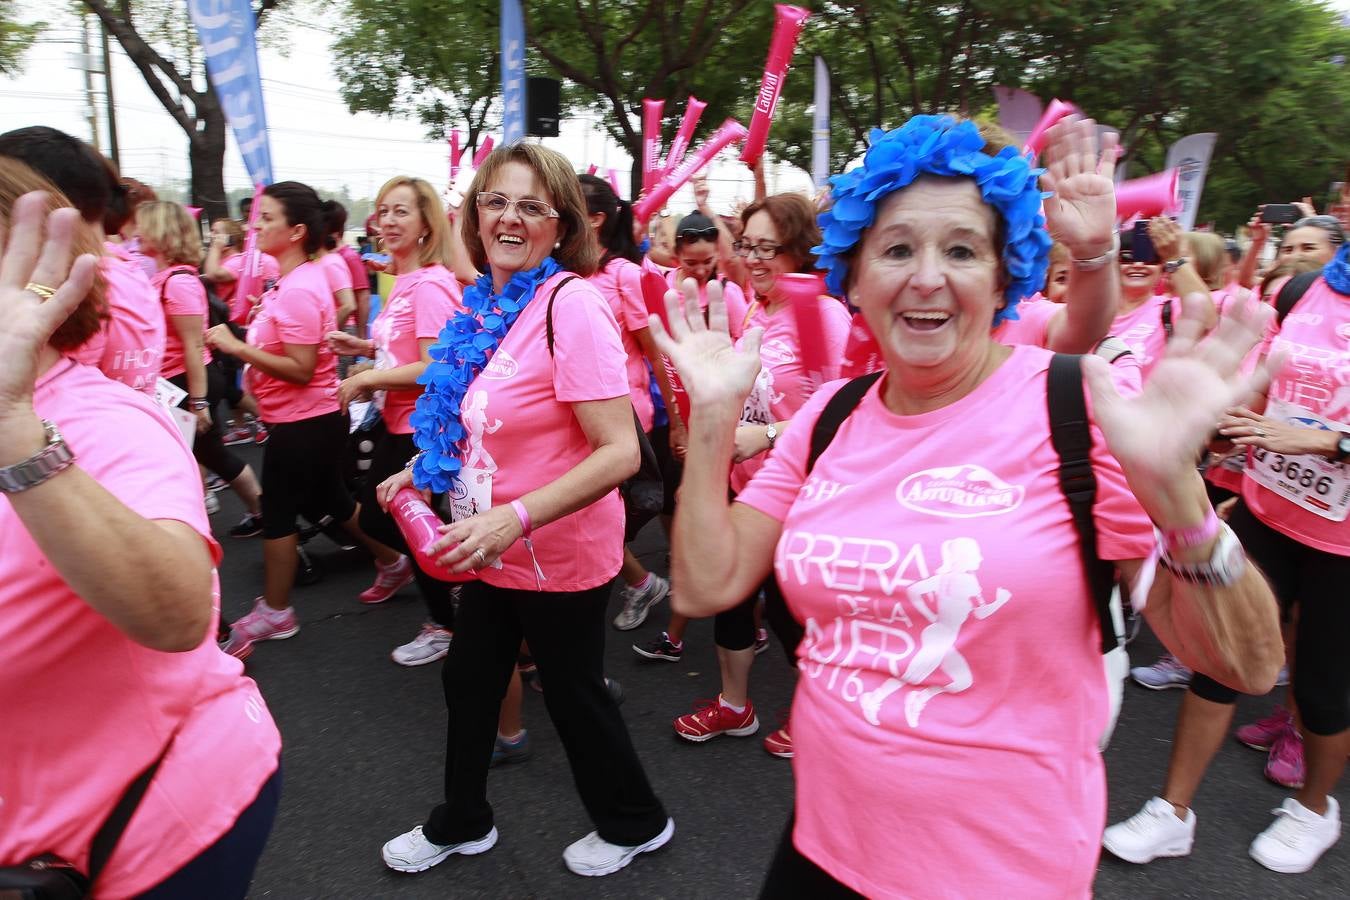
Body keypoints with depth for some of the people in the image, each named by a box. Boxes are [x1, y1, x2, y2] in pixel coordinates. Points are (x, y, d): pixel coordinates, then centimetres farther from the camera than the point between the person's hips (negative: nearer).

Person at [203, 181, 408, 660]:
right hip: (312, 418, 10)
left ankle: (273, 612, 18)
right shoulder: (297, 280, 9)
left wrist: (236, 347, -24)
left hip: (303, 423, -10)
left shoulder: (298, 290, -23)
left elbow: (301, 368, -27)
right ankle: (391, 561, 37)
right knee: (331, 500, 23)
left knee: (277, 515, 3)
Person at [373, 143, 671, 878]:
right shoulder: (488, 303, 2)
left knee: (573, 693, 12)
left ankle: (634, 823, 40)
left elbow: (620, 451, -29)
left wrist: (515, 518, -35)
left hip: (559, 555, -8)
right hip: (492, 549, 8)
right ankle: (462, 821, 47)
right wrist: (428, 471, 8)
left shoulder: (570, 304, -24)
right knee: (469, 680, 22)